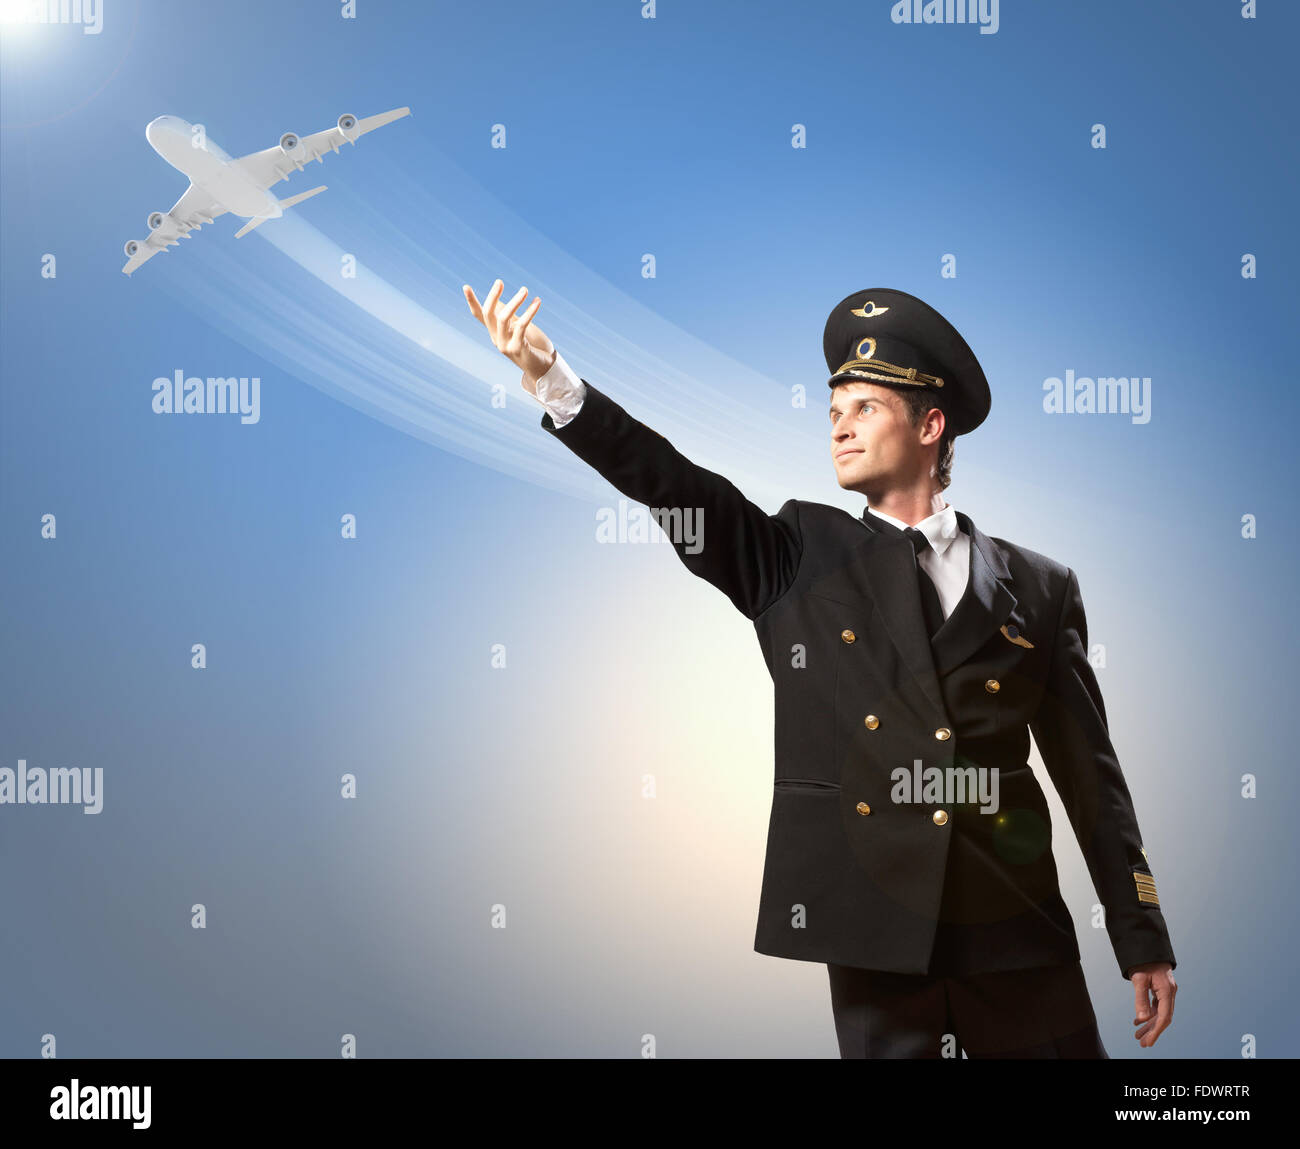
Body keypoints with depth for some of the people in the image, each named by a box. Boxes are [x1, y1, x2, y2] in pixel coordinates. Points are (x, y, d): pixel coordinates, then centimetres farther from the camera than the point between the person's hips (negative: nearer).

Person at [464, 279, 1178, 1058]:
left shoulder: (1038, 587, 8)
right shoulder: (800, 558, 8)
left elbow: (1091, 774, 8)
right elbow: (673, 485, -5)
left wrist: (1143, 941, 8)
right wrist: (552, 380, -17)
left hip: (1015, 932, 1)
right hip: (875, 930, -1)